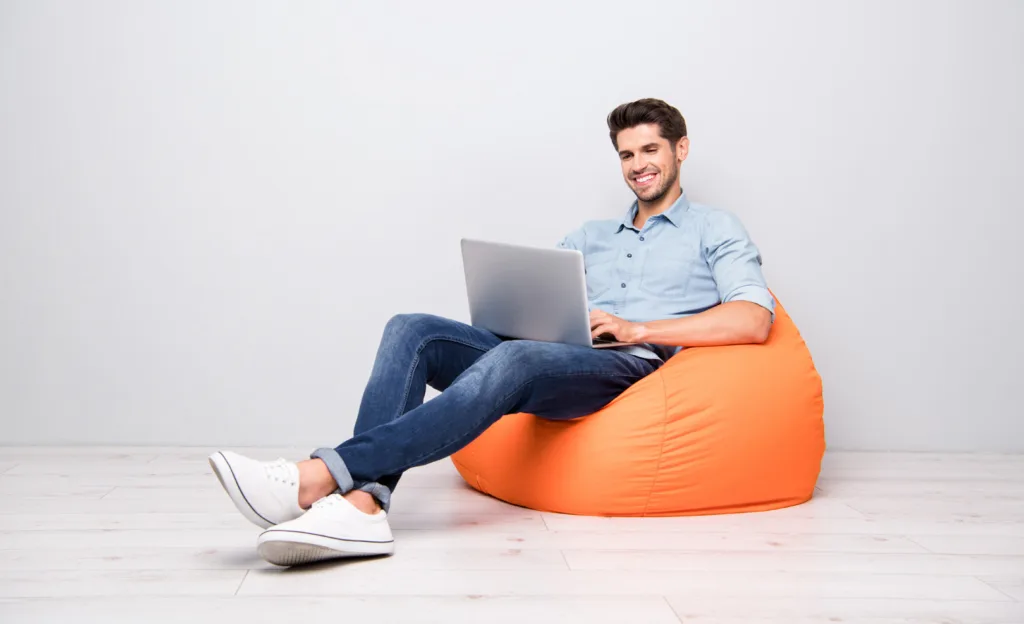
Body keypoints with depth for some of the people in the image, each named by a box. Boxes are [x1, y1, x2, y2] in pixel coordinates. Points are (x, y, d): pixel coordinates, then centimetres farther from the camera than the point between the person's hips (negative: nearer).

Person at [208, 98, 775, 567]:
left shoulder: (714, 230, 15)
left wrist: (640, 329, -11)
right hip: (557, 361, 6)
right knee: (413, 330, -17)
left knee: (512, 360, -38)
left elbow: (754, 319, -3)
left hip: (635, 366, -6)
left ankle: (320, 477, -49)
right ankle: (362, 502, -40)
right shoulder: (592, 236, 34)